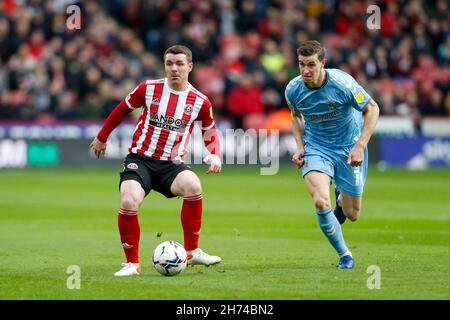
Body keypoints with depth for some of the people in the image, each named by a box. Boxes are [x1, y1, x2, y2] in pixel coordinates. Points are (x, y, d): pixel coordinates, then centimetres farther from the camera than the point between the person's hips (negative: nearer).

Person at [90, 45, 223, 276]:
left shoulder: (200, 101, 0)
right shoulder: (149, 88, -2)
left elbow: (210, 131, 16)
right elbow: (122, 109, 15)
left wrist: (215, 155, -4)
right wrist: (102, 138, 24)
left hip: (171, 163, 0)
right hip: (140, 159, 0)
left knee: (192, 185, -33)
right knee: (129, 201, -28)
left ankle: (192, 252, -14)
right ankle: (132, 263, -7)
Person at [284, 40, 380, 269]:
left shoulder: (342, 84, -25)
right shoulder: (293, 89, -14)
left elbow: (372, 109, -11)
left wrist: (360, 146, -19)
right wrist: (299, 145, -3)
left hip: (348, 147, -1)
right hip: (316, 147, 1)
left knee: (352, 215, 7)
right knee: (321, 203, -24)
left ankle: (342, 198, 46)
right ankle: (344, 256, -3)